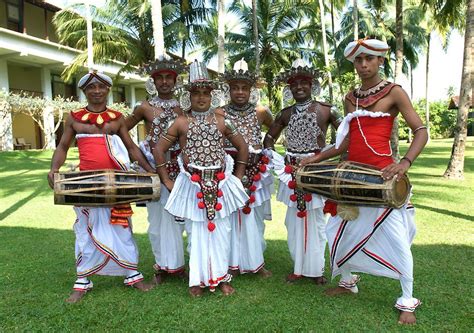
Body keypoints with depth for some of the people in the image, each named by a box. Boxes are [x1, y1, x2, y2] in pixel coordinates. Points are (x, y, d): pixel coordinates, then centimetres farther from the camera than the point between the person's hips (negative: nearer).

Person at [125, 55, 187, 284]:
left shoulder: (182, 108, 5)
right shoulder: (145, 108, 1)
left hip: (177, 169, 1)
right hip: (153, 168, -1)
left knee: (176, 217, 7)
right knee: (158, 217, 5)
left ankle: (175, 263, 22)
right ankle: (162, 265, 20)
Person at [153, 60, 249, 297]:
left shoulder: (221, 120, 4)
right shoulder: (181, 122, 1)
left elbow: (242, 146, 11)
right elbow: (159, 149, 4)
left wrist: (238, 177, 7)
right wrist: (167, 181, 1)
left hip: (219, 184, 1)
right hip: (192, 184, -1)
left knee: (220, 231, 8)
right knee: (195, 232, 6)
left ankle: (220, 277, 24)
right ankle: (197, 280, 20)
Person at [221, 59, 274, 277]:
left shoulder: (260, 112, 3)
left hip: (254, 171, 2)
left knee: (254, 216, 10)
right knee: (232, 216, 3)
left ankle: (256, 261, 25)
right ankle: (234, 263, 17)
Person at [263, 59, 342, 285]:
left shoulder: (325, 110, -3)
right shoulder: (285, 114, 7)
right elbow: (269, 138, 15)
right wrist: (274, 159, -2)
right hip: (292, 171, 4)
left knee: (315, 219, 3)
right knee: (294, 219, 9)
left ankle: (316, 268, 19)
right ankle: (299, 267, 23)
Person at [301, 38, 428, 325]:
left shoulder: (394, 92, -3)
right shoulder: (351, 98, 12)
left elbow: (421, 131, -7)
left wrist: (406, 162, -24)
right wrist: (316, 159, 9)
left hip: (382, 175, -6)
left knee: (396, 236, -4)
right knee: (340, 229, 12)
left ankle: (407, 302, 15)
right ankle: (348, 282, 35)